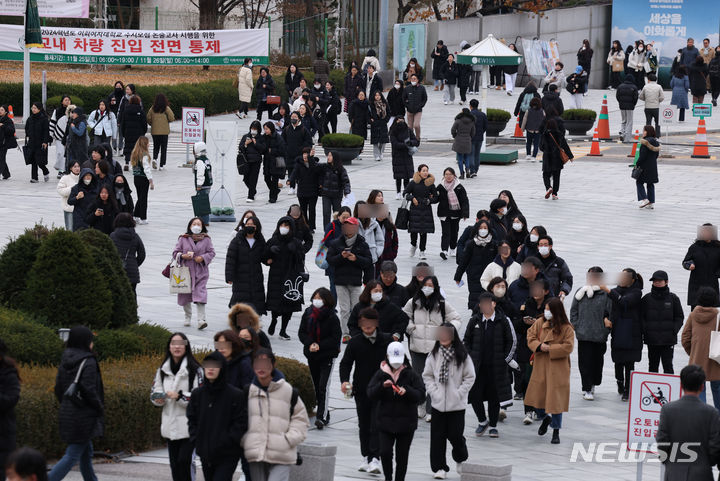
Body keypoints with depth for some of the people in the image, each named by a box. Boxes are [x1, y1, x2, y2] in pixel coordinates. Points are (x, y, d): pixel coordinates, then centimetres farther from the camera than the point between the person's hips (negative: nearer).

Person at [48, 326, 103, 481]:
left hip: (67, 413, 8)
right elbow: (89, 390, -20)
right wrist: (100, 408, -8)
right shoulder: (88, 362, -14)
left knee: (87, 452, 19)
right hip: (83, 415, -8)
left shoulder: (65, 361, 8)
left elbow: (58, 388, 10)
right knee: (72, 455, -6)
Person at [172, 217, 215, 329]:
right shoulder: (183, 239, 3)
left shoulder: (206, 239, 4)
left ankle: (201, 319, -17)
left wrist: (203, 258, -13)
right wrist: (183, 256, -15)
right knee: (185, 295, 10)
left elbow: (211, 252, 5)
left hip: (201, 271, -1)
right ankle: (188, 317, 30)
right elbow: (175, 252, 5)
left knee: (200, 294, -13)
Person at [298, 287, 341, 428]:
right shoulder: (308, 313, 1)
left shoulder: (332, 317, -12)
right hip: (312, 356, 5)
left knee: (324, 386, -13)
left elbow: (336, 337, -11)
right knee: (316, 386, 12)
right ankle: (324, 413, 24)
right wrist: (310, 344, -13)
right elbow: (302, 332, 5)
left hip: (327, 355, -5)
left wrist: (320, 346, -19)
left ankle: (322, 416, -17)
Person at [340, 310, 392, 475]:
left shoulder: (387, 340, -1)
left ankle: (374, 459, -15)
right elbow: (345, 363, -1)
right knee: (364, 425, 12)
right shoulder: (355, 343, 0)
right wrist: (344, 381, -19)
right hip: (361, 391, 2)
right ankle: (366, 457, 23)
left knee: (377, 425, -11)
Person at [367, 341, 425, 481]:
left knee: (402, 456, 4)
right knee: (385, 452, -9)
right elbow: (371, 394, -1)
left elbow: (421, 394, -5)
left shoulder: (411, 375, 0)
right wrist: (383, 386, -20)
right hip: (386, 421, 1)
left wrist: (406, 391, -23)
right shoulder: (381, 374, 3)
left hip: (406, 422, 0)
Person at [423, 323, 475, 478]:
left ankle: (461, 459, 28)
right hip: (438, 403, 2)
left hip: (457, 404, -2)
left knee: (455, 435, -1)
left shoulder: (462, 356, -5)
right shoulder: (433, 355, 2)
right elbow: (427, 375, 9)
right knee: (437, 436, 2)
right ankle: (439, 467, 11)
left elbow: (470, 377, 0)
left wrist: (459, 393, -8)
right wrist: (433, 391, -4)